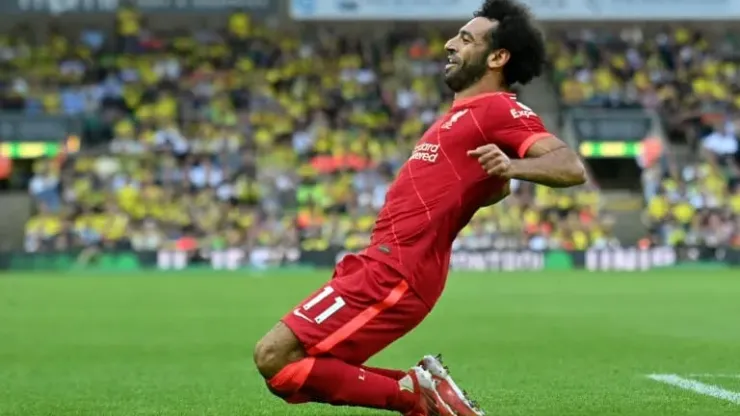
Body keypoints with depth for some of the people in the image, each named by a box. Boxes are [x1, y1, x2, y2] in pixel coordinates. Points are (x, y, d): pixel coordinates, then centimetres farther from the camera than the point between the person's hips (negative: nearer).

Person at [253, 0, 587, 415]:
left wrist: (513, 165, -39)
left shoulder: (499, 110, -10)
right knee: (294, 363, 11)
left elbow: (571, 168, -23)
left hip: (394, 274, -10)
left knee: (274, 358, -16)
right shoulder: (471, 112, 19)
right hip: (381, 262, 10)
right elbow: (498, 189, 36)